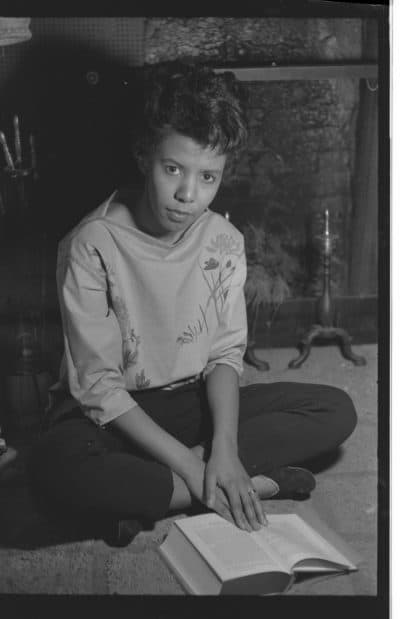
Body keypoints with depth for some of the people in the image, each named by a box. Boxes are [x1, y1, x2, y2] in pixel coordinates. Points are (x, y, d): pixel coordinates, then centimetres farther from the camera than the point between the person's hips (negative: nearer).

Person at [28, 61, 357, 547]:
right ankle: (255, 484, -25)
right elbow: (99, 383, -19)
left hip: (195, 400, 5)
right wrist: (191, 465, -24)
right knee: (54, 466, -39)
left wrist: (225, 447, -21)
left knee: (337, 411, -12)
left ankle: (145, 496, -20)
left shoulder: (224, 240, -5)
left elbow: (225, 354, -3)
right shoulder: (92, 245, -19)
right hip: (112, 411, -4)